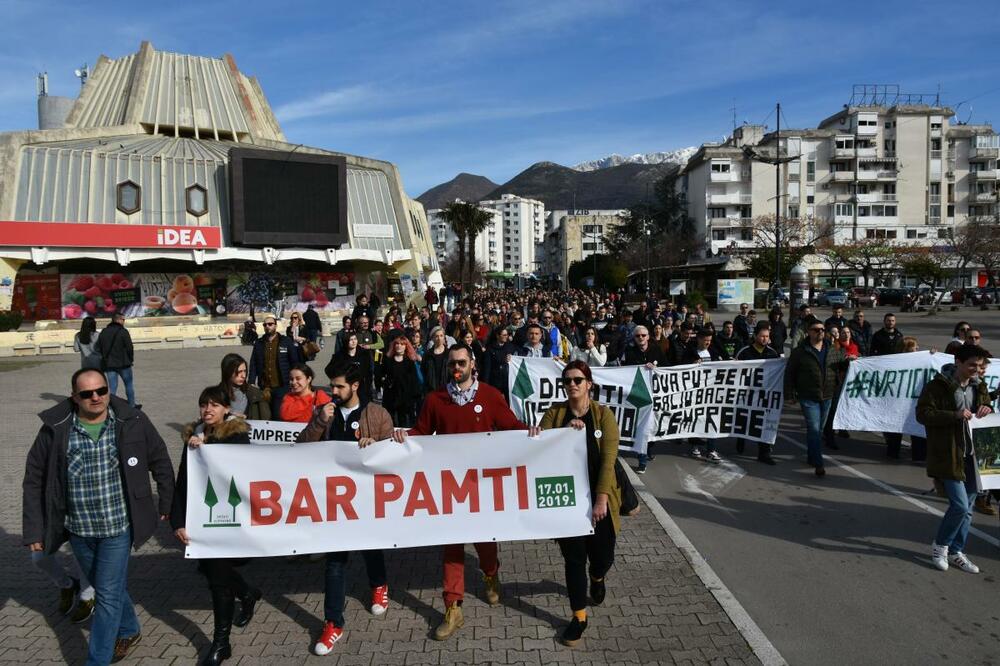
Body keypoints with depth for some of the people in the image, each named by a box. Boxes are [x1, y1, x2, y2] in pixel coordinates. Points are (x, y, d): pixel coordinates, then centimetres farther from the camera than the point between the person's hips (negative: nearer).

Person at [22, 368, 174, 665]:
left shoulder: (132, 422, -12)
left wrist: (166, 505, 4)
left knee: (108, 595, 2)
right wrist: (34, 529, -1)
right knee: (108, 587, 22)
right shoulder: (55, 429, -9)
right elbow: (34, 480, 0)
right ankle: (129, 631, 46)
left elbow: (160, 463, 0)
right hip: (78, 530, 3)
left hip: (118, 527, -3)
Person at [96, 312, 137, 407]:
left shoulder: (103, 333, 7)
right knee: (129, 384, 10)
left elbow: (99, 349, 9)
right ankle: (131, 406, 15)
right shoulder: (123, 332, -11)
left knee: (112, 387, 7)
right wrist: (131, 360, 1)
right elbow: (129, 348, -12)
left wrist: (106, 359, 15)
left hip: (108, 365, 4)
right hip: (123, 363, -4)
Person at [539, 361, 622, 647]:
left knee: (602, 554, 10)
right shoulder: (555, 412, -1)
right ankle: (579, 617, 22)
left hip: (598, 498, 0)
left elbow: (608, 458, -12)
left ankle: (597, 578, 48)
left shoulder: (603, 414, -7)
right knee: (574, 558, 5)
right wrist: (564, 431, -24)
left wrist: (601, 499, -19)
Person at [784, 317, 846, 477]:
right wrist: (790, 395, -6)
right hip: (808, 397, -5)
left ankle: (812, 457, 31)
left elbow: (843, 364, 22)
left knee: (820, 429, 16)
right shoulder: (799, 352, -6)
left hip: (827, 396, 5)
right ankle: (818, 464, -10)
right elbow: (789, 374, -3)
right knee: (813, 429, -10)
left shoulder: (833, 351, 7)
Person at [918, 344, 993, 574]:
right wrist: (955, 415, -25)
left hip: (972, 455, 7)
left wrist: (987, 409, 2)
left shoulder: (977, 386, 12)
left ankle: (956, 553, 24)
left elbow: (987, 403, 26)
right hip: (948, 456, -7)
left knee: (967, 507, 10)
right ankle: (940, 546, 13)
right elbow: (922, 413, -16)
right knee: (960, 505, -10)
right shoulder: (938, 385, -11)